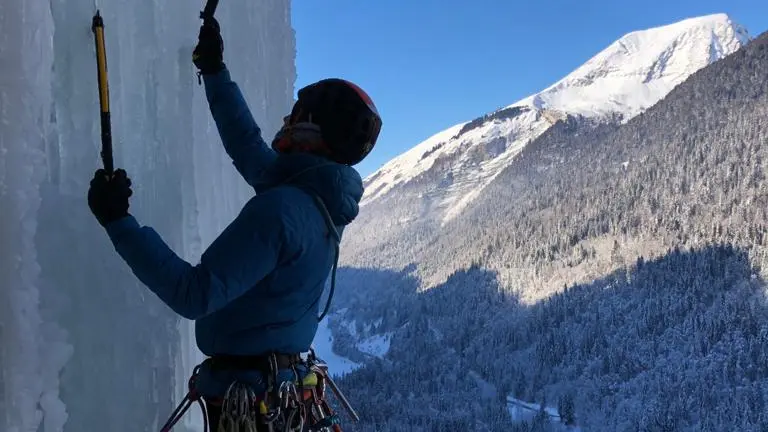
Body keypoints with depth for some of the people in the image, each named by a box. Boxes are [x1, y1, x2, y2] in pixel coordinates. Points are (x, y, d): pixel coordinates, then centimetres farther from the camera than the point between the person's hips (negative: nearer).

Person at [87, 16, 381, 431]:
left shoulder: (280, 209, -26)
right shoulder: (321, 200, 3)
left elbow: (195, 294, -28)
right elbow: (250, 148, 17)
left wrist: (119, 222, -25)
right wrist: (214, 72, 21)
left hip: (244, 391, -9)